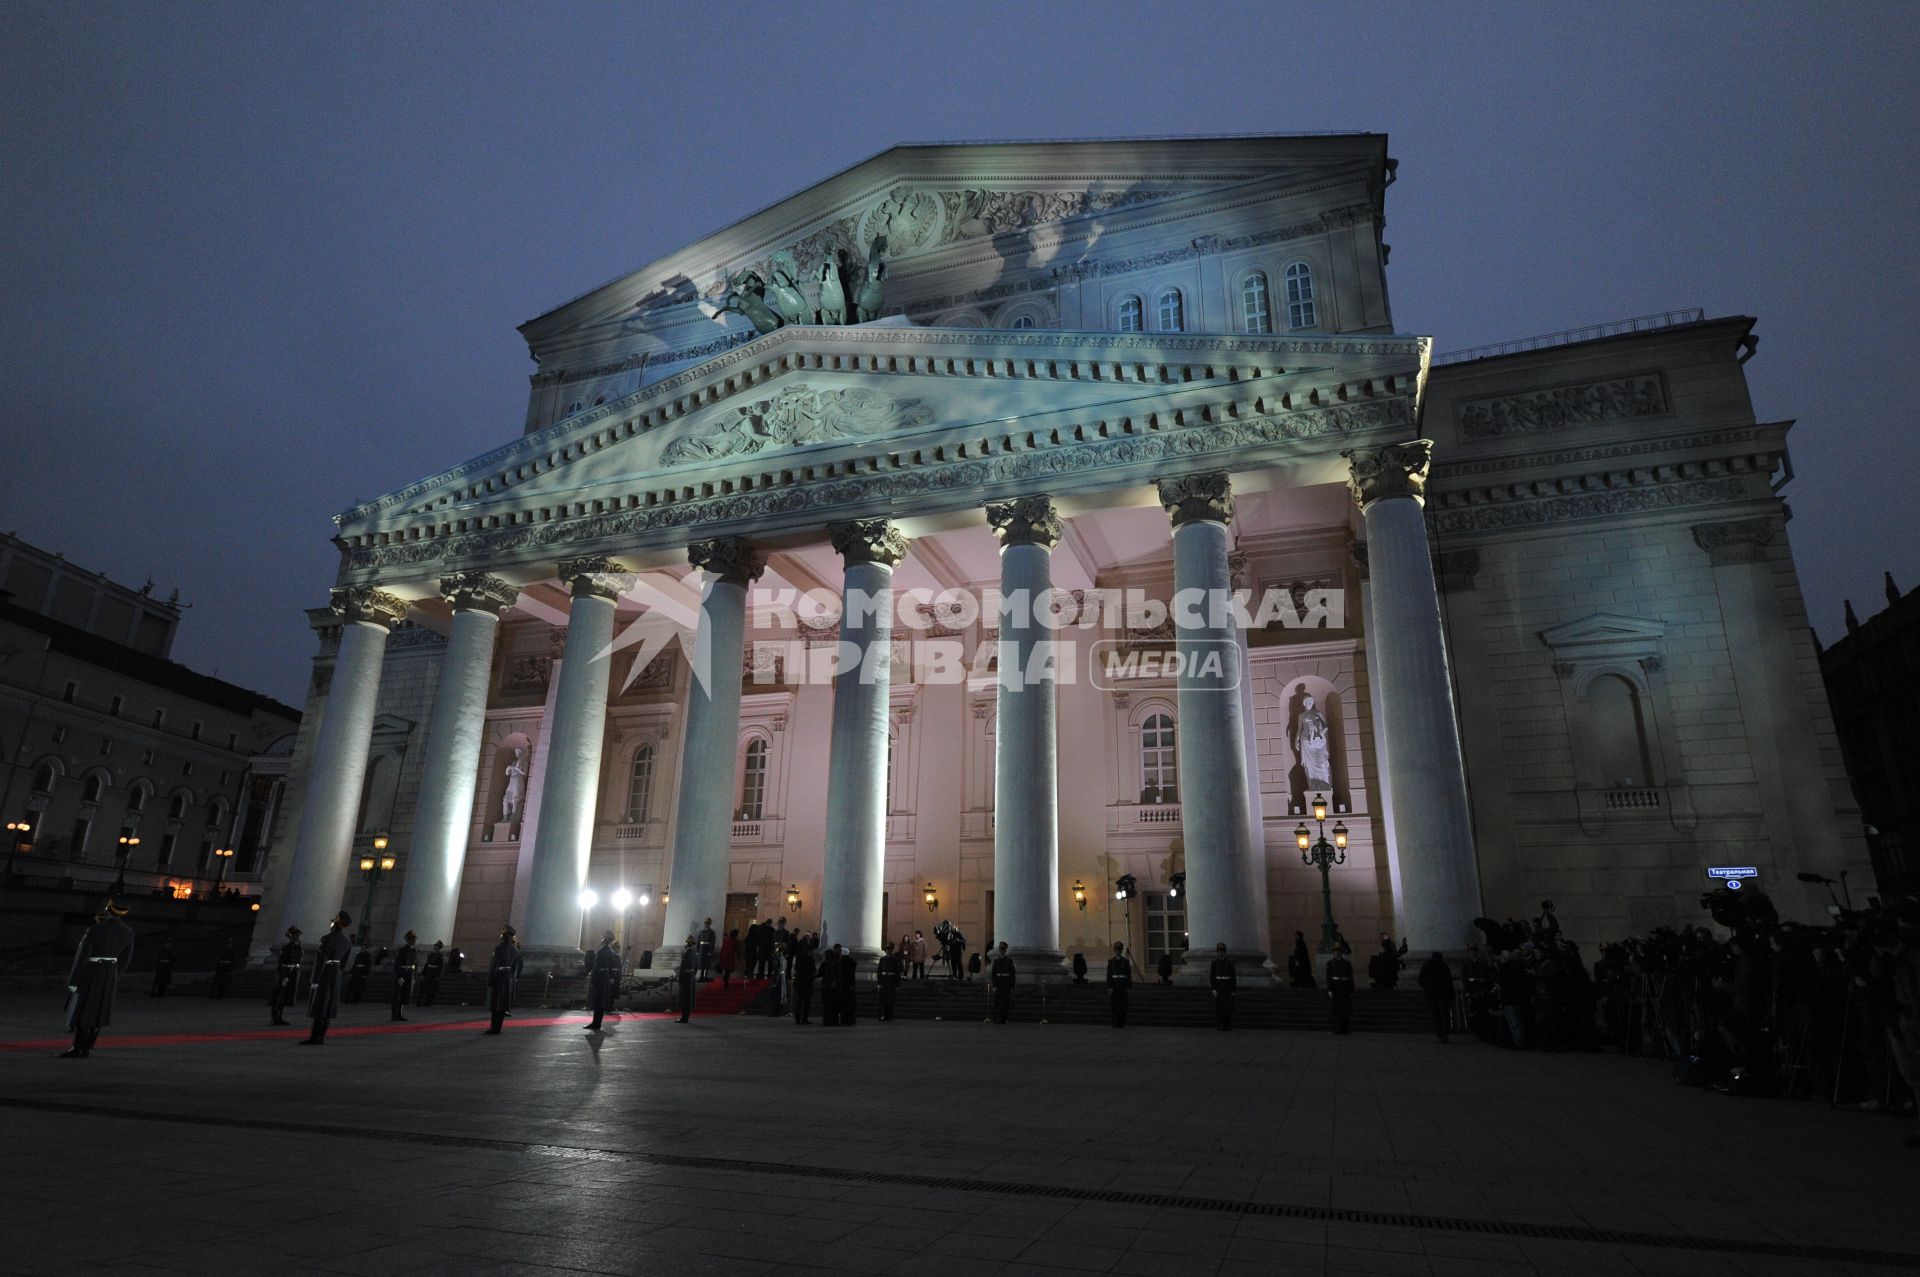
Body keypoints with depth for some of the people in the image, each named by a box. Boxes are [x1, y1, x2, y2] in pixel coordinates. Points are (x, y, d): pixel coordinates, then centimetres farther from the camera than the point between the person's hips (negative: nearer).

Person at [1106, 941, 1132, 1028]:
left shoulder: (1125, 961, 6)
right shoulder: (1111, 961, 6)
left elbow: (1129, 974, 6)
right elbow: (1108, 974, 3)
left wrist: (1128, 986, 0)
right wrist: (1109, 987, -4)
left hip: (1123, 985, 0)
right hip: (1114, 984, 0)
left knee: (1123, 1004, -3)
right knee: (1115, 1005, -1)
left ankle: (1122, 1023, 2)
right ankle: (1116, 1023, 5)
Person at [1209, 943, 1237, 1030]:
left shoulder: (1230, 962, 3)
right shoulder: (1214, 962, 1)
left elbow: (1233, 976, 3)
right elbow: (1211, 976, -1)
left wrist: (1234, 990, -4)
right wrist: (1214, 989, -11)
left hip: (1228, 986, 1)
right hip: (1219, 986, -1)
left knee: (1229, 1006, 0)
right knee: (1219, 1007, -1)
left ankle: (1228, 1025, 9)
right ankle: (1220, 1026, 6)